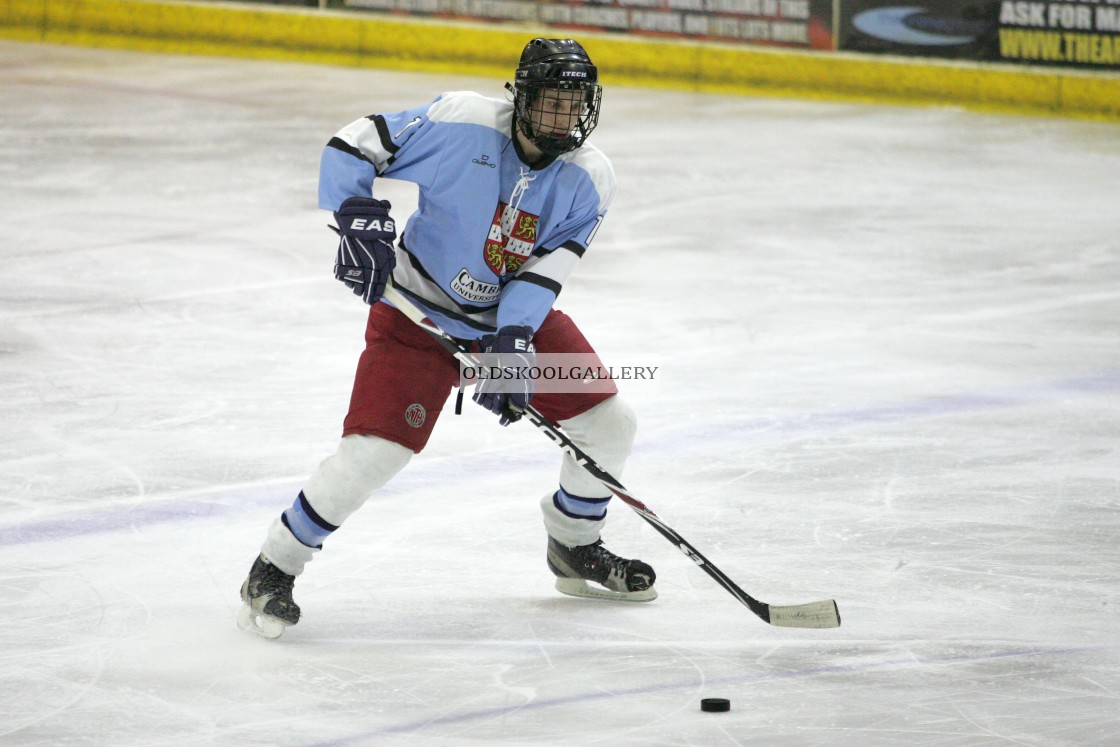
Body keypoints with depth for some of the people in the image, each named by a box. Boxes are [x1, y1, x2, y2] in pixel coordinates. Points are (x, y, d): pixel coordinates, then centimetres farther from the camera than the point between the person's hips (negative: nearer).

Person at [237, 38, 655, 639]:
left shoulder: (588, 179, -11)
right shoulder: (462, 122, -22)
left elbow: (543, 272, -17)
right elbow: (350, 148, -15)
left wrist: (513, 342, -31)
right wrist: (359, 219, -29)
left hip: (518, 315, 5)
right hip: (421, 311, -5)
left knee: (608, 423, 3)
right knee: (374, 450, -18)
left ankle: (575, 550, 30)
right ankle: (272, 571, -3)